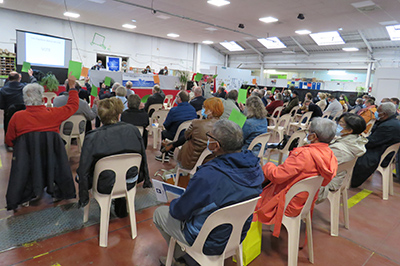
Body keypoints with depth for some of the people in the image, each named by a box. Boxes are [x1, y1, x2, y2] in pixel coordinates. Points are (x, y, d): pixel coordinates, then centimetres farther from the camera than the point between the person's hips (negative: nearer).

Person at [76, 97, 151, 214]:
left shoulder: (92, 138, -19)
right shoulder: (133, 130, -12)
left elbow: (83, 171, -14)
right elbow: (143, 158, -1)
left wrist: (83, 198, 1)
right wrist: (146, 181, 16)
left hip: (105, 187, -2)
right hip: (129, 184, 2)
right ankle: (121, 208, 39)